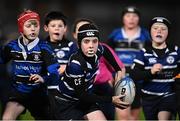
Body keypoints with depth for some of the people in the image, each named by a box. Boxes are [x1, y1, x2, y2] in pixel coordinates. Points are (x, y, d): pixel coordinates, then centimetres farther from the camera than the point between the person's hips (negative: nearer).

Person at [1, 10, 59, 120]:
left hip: (38, 93, -1)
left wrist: (43, 79, -38)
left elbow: (55, 73, -18)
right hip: (18, 91, 1)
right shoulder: (12, 47, -3)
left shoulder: (44, 47, -11)